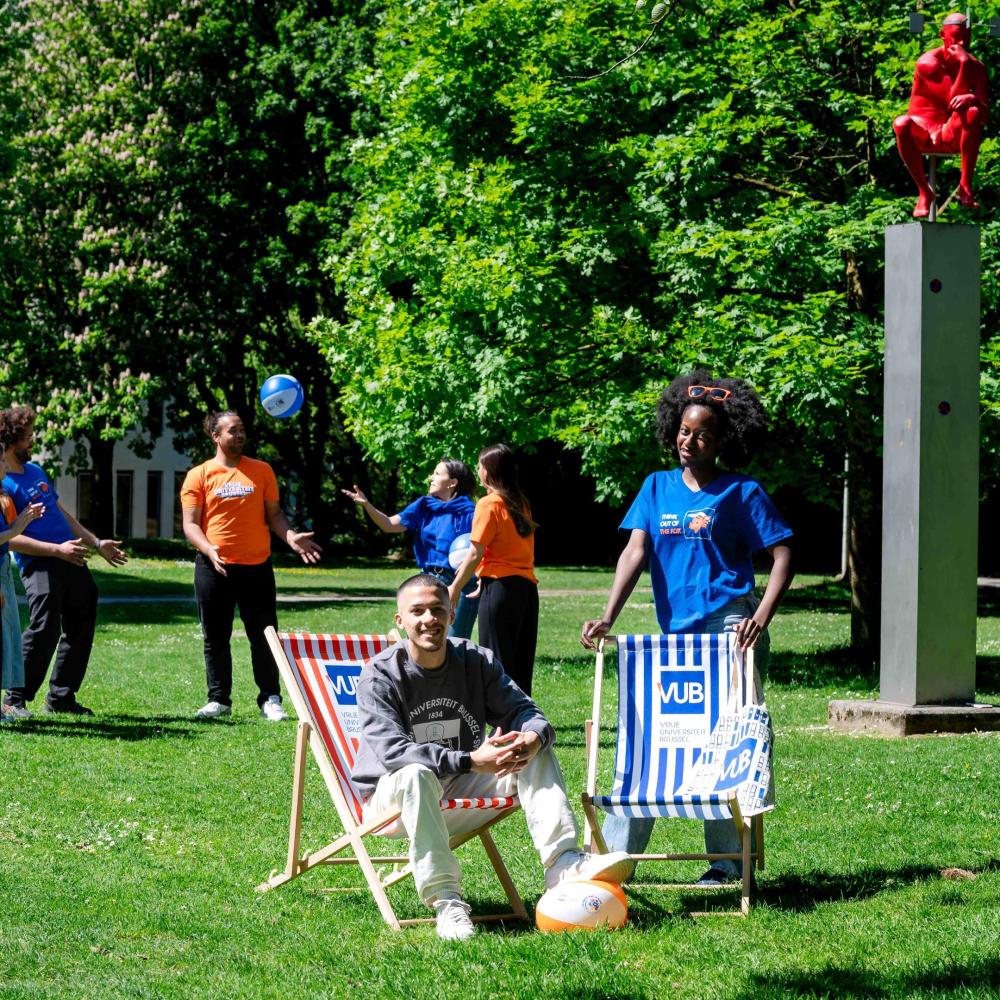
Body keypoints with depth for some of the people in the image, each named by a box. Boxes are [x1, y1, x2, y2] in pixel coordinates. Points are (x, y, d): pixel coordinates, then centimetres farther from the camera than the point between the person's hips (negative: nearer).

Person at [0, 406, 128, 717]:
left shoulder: (35, 471, 19)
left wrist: (96, 543, 24)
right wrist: (57, 550, -21)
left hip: (71, 560, 9)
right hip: (38, 564, -9)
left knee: (80, 628, 10)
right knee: (45, 628, -20)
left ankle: (61, 696, 19)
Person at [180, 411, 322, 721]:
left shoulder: (262, 471, 8)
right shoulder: (198, 476, 2)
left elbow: (274, 514, 10)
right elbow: (190, 524, -1)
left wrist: (291, 537, -9)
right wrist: (208, 550, -19)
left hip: (257, 566, 1)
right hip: (214, 567, -1)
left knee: (264, 635, 1)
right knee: (216, 637, 6)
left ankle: (270, 699, 8)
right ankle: (218, 699, 15)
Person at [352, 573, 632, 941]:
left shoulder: (477, 662, 1)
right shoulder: (380, 674, -14)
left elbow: (523, 711, -4)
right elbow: (392, 750, -27)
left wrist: (532, 738, -32)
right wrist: (471, 761, -37)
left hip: (462, 795, 5)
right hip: (392, 797, -5)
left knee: (535, 749, -12)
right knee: (416, 773, -38)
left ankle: (563, 862, -29)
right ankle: (445, 902, -42)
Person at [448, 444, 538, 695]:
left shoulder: (489, 504, -8)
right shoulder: (521, 503, 13)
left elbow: (475, 554, -11)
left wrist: (454, 589, -4)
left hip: (501, 586, -7)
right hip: (527, 585, 7)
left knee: (497, 660, -3)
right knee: (520, 664, 11)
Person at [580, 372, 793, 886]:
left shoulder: (742, 493, 0)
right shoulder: (657, 487, 11)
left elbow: (783, 554, -2)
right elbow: (635, 552, 2)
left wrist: (761, 618, -15)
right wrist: (608, 617, -11)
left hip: (728, 631, -4)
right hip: (675, 633, 4)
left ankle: (728, 865, 6)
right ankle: (613, 854, 9)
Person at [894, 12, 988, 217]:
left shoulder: (976, 67, 0)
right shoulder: (928, 62, -12)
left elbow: (984, 116, -10)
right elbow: (952, 100, -20)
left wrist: (973, 99, -32)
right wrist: (963, 64, -24)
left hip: (953, 133, 2)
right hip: (923, 132, -2)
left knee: (973, 112, -32)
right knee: (901, 124, -37)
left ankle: (965, 186, -26)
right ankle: (924, 191, -23)